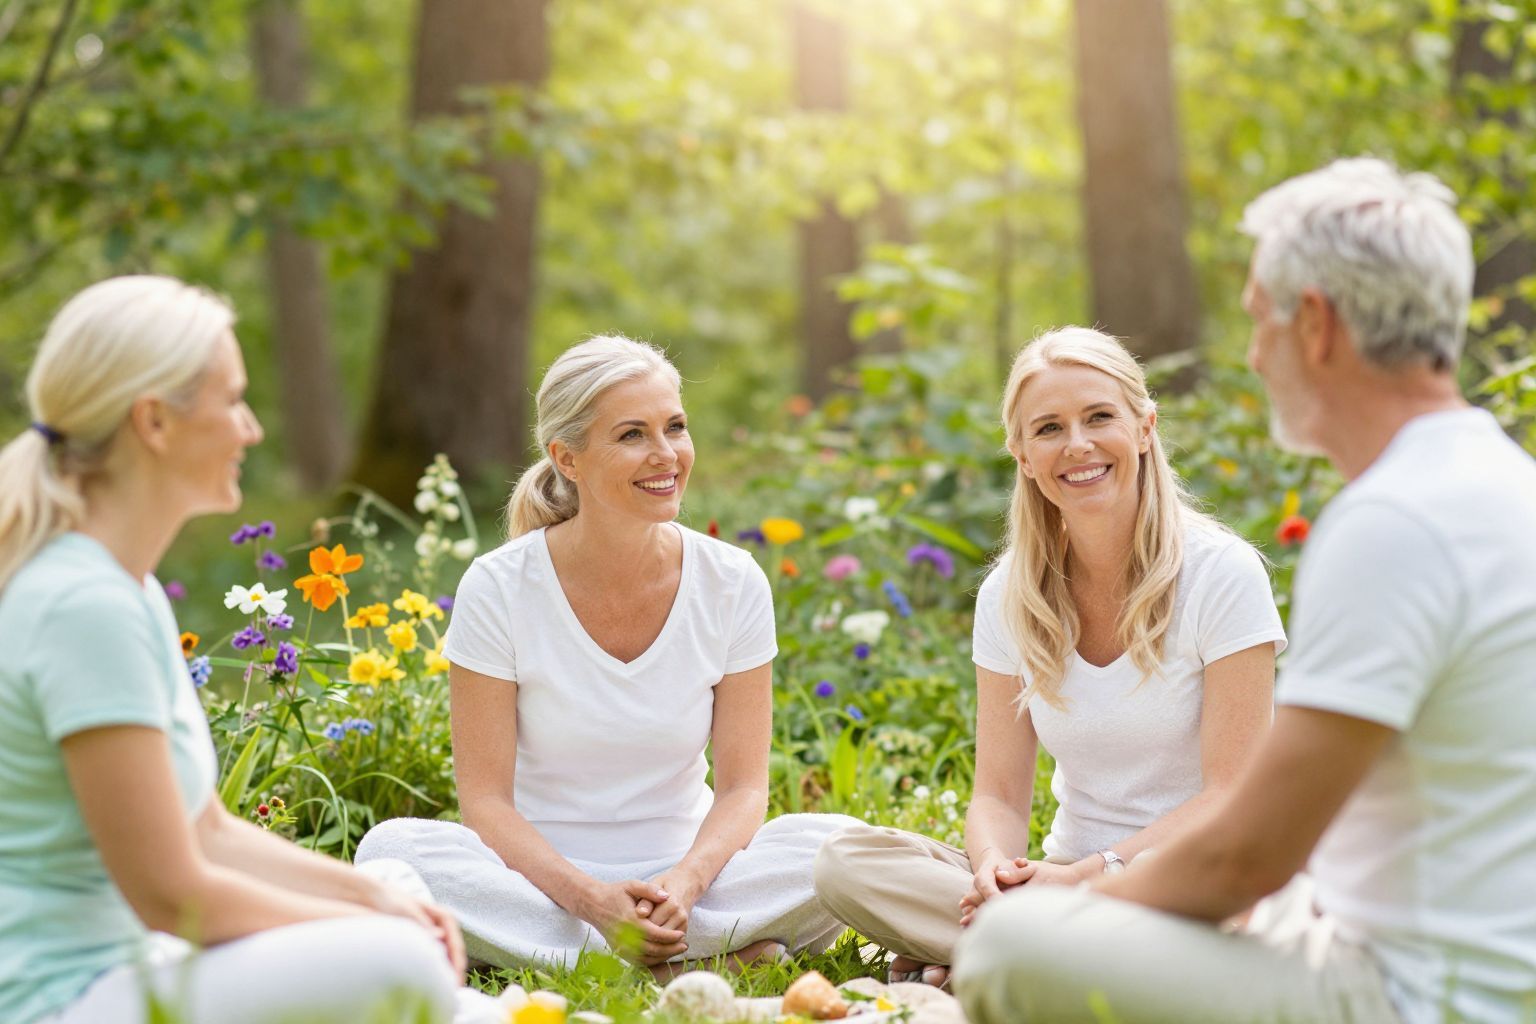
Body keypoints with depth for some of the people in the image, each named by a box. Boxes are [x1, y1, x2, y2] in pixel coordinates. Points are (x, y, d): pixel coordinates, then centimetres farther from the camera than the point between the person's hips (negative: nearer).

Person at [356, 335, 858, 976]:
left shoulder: (733, 585, -5)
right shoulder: (499, 589, -11)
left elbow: (743, 786, -4)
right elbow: (486, 797, -11)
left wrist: (686, 881, -25)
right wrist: (588, 896, -28)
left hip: (682, 867, 1)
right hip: (540, 870, 0)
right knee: (392, 849, -31)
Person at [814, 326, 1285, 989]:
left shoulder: (1222, 574, -9)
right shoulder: (1010, 596, 3)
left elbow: (1231, 793, -12)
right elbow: (1000, 793, 3)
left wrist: (1092, 873, -24)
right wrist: (996, 865, -21)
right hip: (1068, 880, 4)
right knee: (845, 862, -18)